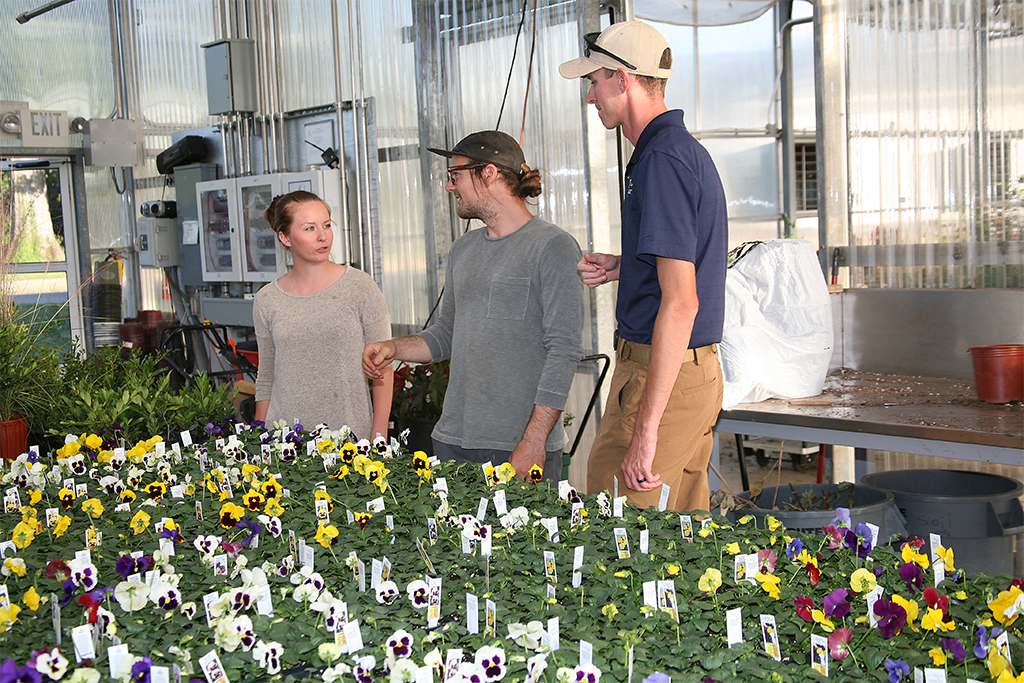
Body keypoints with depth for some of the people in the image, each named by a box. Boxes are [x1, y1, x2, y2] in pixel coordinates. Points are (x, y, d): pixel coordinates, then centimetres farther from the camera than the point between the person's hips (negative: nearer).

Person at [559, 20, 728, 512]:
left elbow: (680, 303, -25)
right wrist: (621, 267, 12)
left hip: (659, 376, -10)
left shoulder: (662, 160, -18)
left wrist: (646, 428, -27)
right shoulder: (689, 150, 14)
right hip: (700, 370, 10)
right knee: (684, 507, 17)